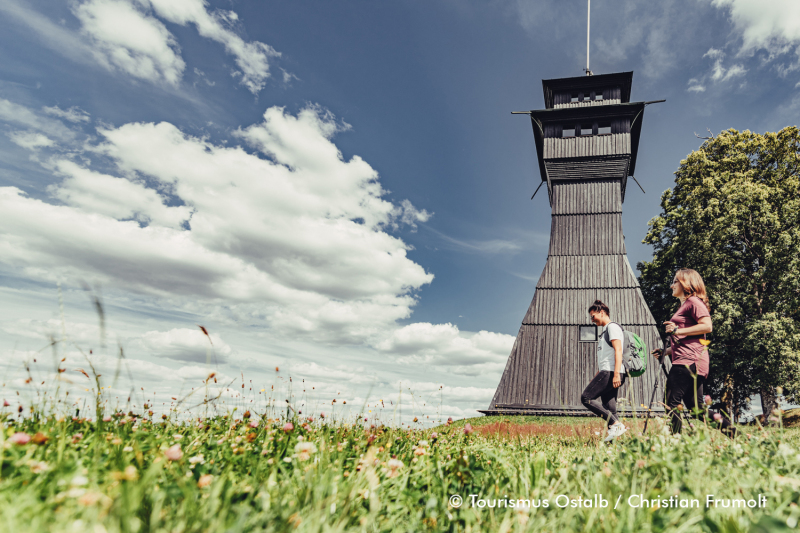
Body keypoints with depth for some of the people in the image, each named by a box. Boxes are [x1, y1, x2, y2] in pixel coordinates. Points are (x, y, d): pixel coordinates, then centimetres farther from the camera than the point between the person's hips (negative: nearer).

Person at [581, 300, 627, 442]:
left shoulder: (613, 327, -2)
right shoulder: (605, 331, 27)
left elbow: (618, 350, -15)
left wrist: (616, 374, -24)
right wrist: (596, 377, 26)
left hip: (611, 372, -10)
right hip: (606, 373, 10)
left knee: (586, 398, -15)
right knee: (609, 409, 3)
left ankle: (616, 424, -17)